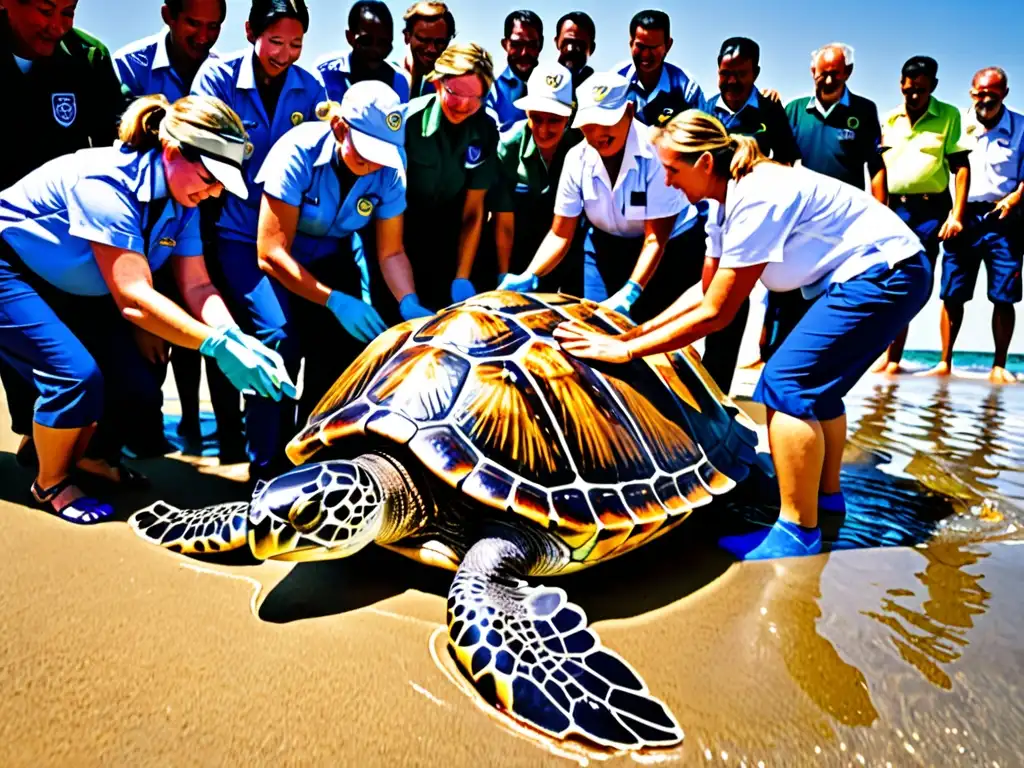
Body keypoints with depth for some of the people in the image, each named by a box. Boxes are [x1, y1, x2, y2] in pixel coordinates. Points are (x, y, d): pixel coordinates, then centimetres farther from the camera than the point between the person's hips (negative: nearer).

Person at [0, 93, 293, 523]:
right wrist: (218, 345, -44)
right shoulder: (107, 184, -33)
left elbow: (197, 286, -13)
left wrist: (238, 338, -31)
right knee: (76, 375, -21)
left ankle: (79, 457, 21)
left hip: (68, 286, 8)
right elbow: (133, 299, -39)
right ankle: (50, 486, 4)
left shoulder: (181, 202, -9)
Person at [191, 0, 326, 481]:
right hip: (236, 231, -4)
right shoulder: (217, 76, -1)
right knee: (274, 334, -20)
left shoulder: (310, 88, 8)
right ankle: (264, 468, -6)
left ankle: (284, 450, 24)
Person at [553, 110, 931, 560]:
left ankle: (798, 536, -12)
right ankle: (826, 494, 36)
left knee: (785, 385, -18)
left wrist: (626, 350, -21)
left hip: (884, 273, -11)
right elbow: (706, 292, 9)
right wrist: (634, 331, 2)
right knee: (814, 382, 20)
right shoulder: (733, 198, 5)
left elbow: (715, 314, -24)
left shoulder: (757, 199, -25)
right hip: (873, 275, 11)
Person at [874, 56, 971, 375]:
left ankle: (893, 359, 5)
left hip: (930, 209, -3)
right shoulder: (889, 120, 10)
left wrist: (957, 215, -11)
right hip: (894, 208, 3)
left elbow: (961, 167, -3)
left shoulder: (949, 116, 0)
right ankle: (886, 355, 8)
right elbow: (878, 170, 11)